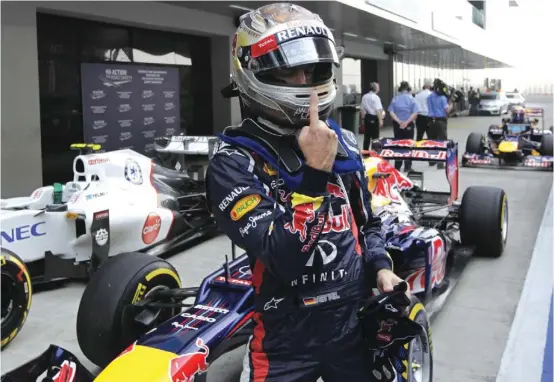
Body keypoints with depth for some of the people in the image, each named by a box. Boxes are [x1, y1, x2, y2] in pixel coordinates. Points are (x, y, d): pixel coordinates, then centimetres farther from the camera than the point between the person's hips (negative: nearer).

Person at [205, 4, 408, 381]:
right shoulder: (234, 164, -15)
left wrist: (381, 266, -3)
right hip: (288, 338, -4)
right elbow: (284, 258, -25)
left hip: (358, 321, 5)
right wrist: (315, 170, -28)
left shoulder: (342, 142, 2)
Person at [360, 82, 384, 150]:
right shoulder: (375, 97, -14)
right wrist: (380, 120, -18)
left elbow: (362, 109, 14)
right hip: (374, 118, -7)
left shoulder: (364, 97, 7)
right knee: (375, 137, 0)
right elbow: (378, 110, -18)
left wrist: (363, 119, 23)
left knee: (367, 136, 13)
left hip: (367, 117, 7)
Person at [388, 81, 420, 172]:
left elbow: (391, 112, -8)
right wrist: (407, 122, -18)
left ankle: (397, 167, 10)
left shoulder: (395, 99, 3)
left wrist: (399, 121, -16)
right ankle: (407, 167, 10)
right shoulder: (411, 99, -2)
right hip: (408, 125, -2)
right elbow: (415, 113, -13)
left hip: (397, 125, 2)